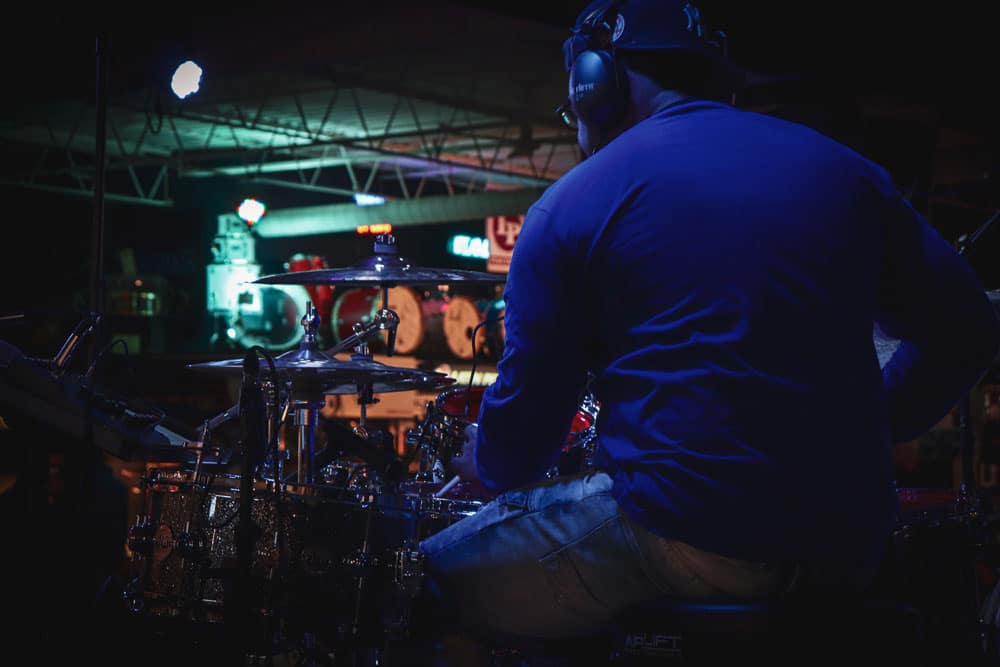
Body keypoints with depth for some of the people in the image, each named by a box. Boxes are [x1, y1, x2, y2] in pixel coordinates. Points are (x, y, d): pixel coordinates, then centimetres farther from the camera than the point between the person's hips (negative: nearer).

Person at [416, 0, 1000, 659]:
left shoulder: (576, 203, 1)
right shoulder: (841, 168, 12)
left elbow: (529, 408, 4)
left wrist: (487, 466, 26)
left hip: (687, 532, -6)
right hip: (847, 544, 6)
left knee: (442, 574, 14)